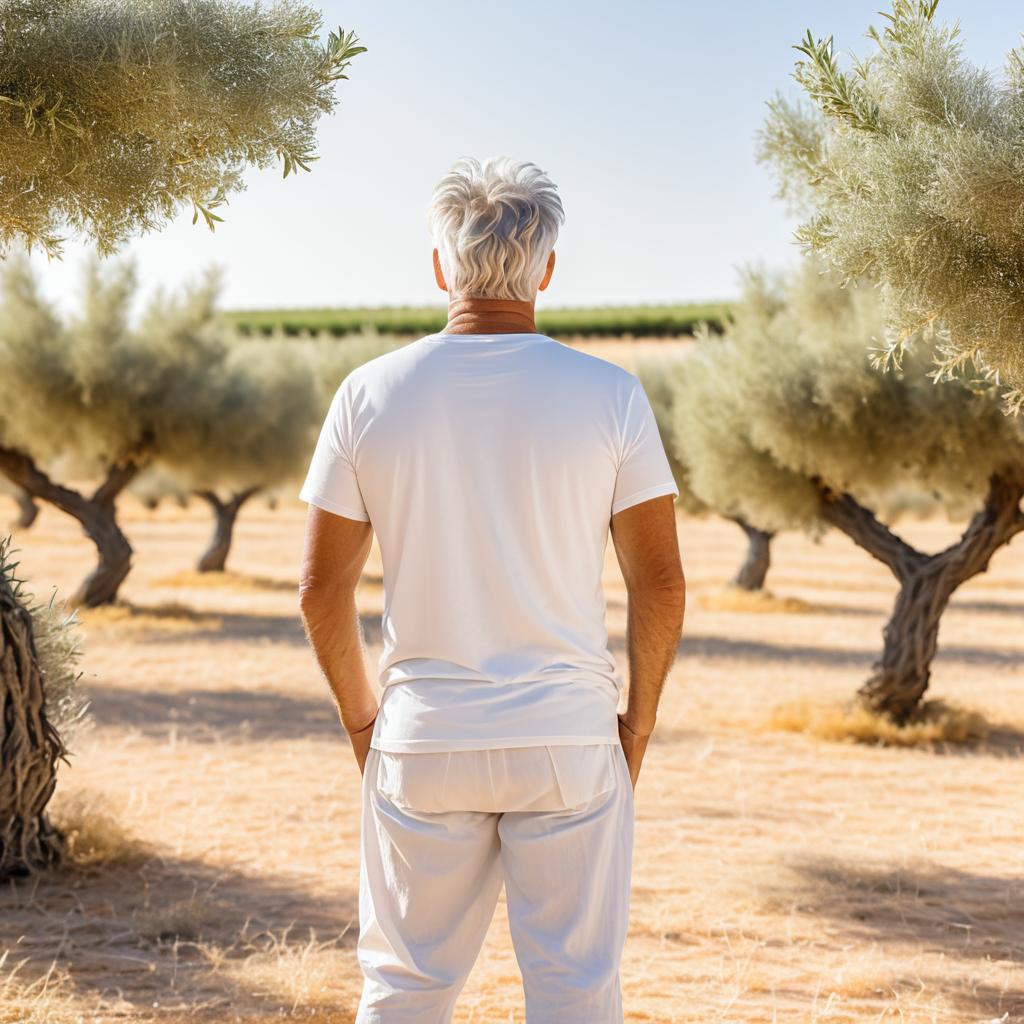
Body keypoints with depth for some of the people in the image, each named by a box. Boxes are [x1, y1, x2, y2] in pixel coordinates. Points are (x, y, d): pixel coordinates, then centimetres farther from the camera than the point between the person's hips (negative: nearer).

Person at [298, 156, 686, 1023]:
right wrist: (640, 717, 10)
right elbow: (661, 584, -4)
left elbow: (322, 586, 1)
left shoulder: (369, 394, -2)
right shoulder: (609, 396, -5)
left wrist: (359, 716, 14)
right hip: (569, 739, -1)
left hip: (422, 744, 1)